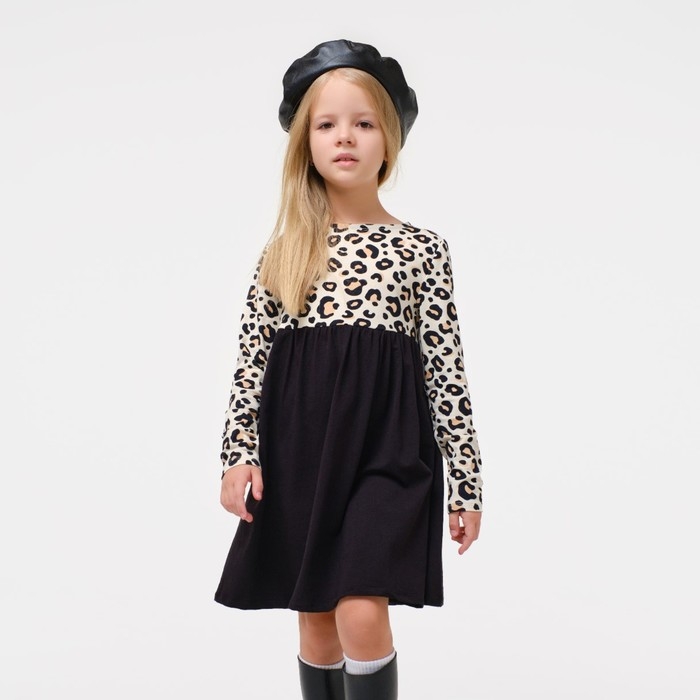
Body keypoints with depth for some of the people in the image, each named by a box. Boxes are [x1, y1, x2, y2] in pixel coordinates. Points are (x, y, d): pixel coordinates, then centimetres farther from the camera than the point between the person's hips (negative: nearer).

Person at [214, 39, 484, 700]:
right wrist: (239, 452, -3)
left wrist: (465, 483, -1)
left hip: (386, 444, -3)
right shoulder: (283, 249, 7)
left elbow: (446, 371, -1)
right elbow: (251, 358, 6)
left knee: (361, 612, -13)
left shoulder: (421, 249, 1)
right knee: (314, 616, 11)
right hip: (298, 445, 3)